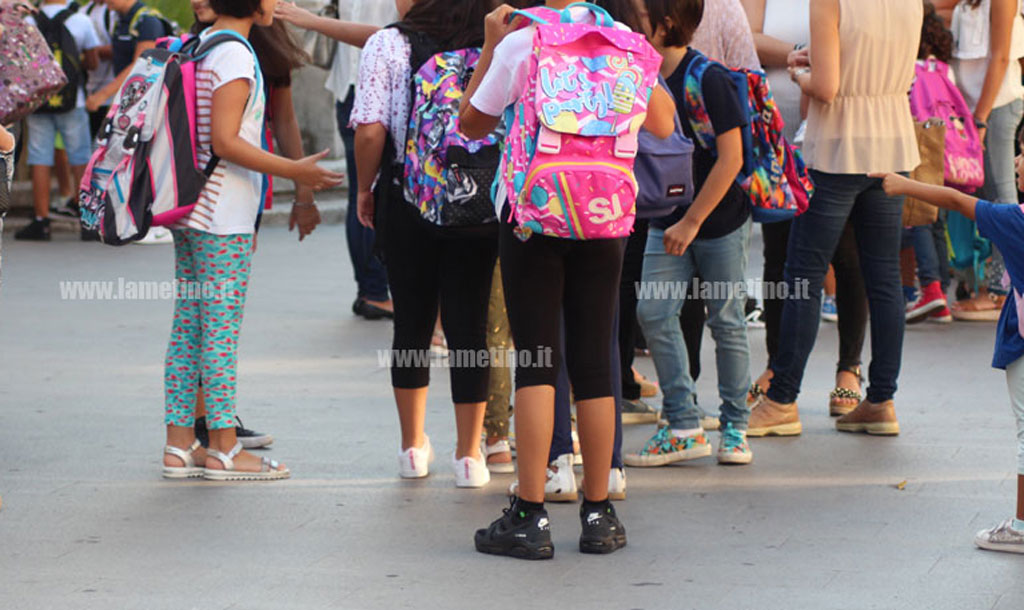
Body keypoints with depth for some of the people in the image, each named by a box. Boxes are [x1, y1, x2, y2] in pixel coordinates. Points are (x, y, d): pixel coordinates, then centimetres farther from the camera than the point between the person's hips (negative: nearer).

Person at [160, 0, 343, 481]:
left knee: (187, 326, 10)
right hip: (223, 218, -9)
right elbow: (224, 141, -20)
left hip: (191, 211, 9)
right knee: (222, 328, -3)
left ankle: (179, 444, 13)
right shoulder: (235, 56, -15)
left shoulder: (198, 46, 12)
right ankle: (223, 450, 2)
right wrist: (293, 171, -18)